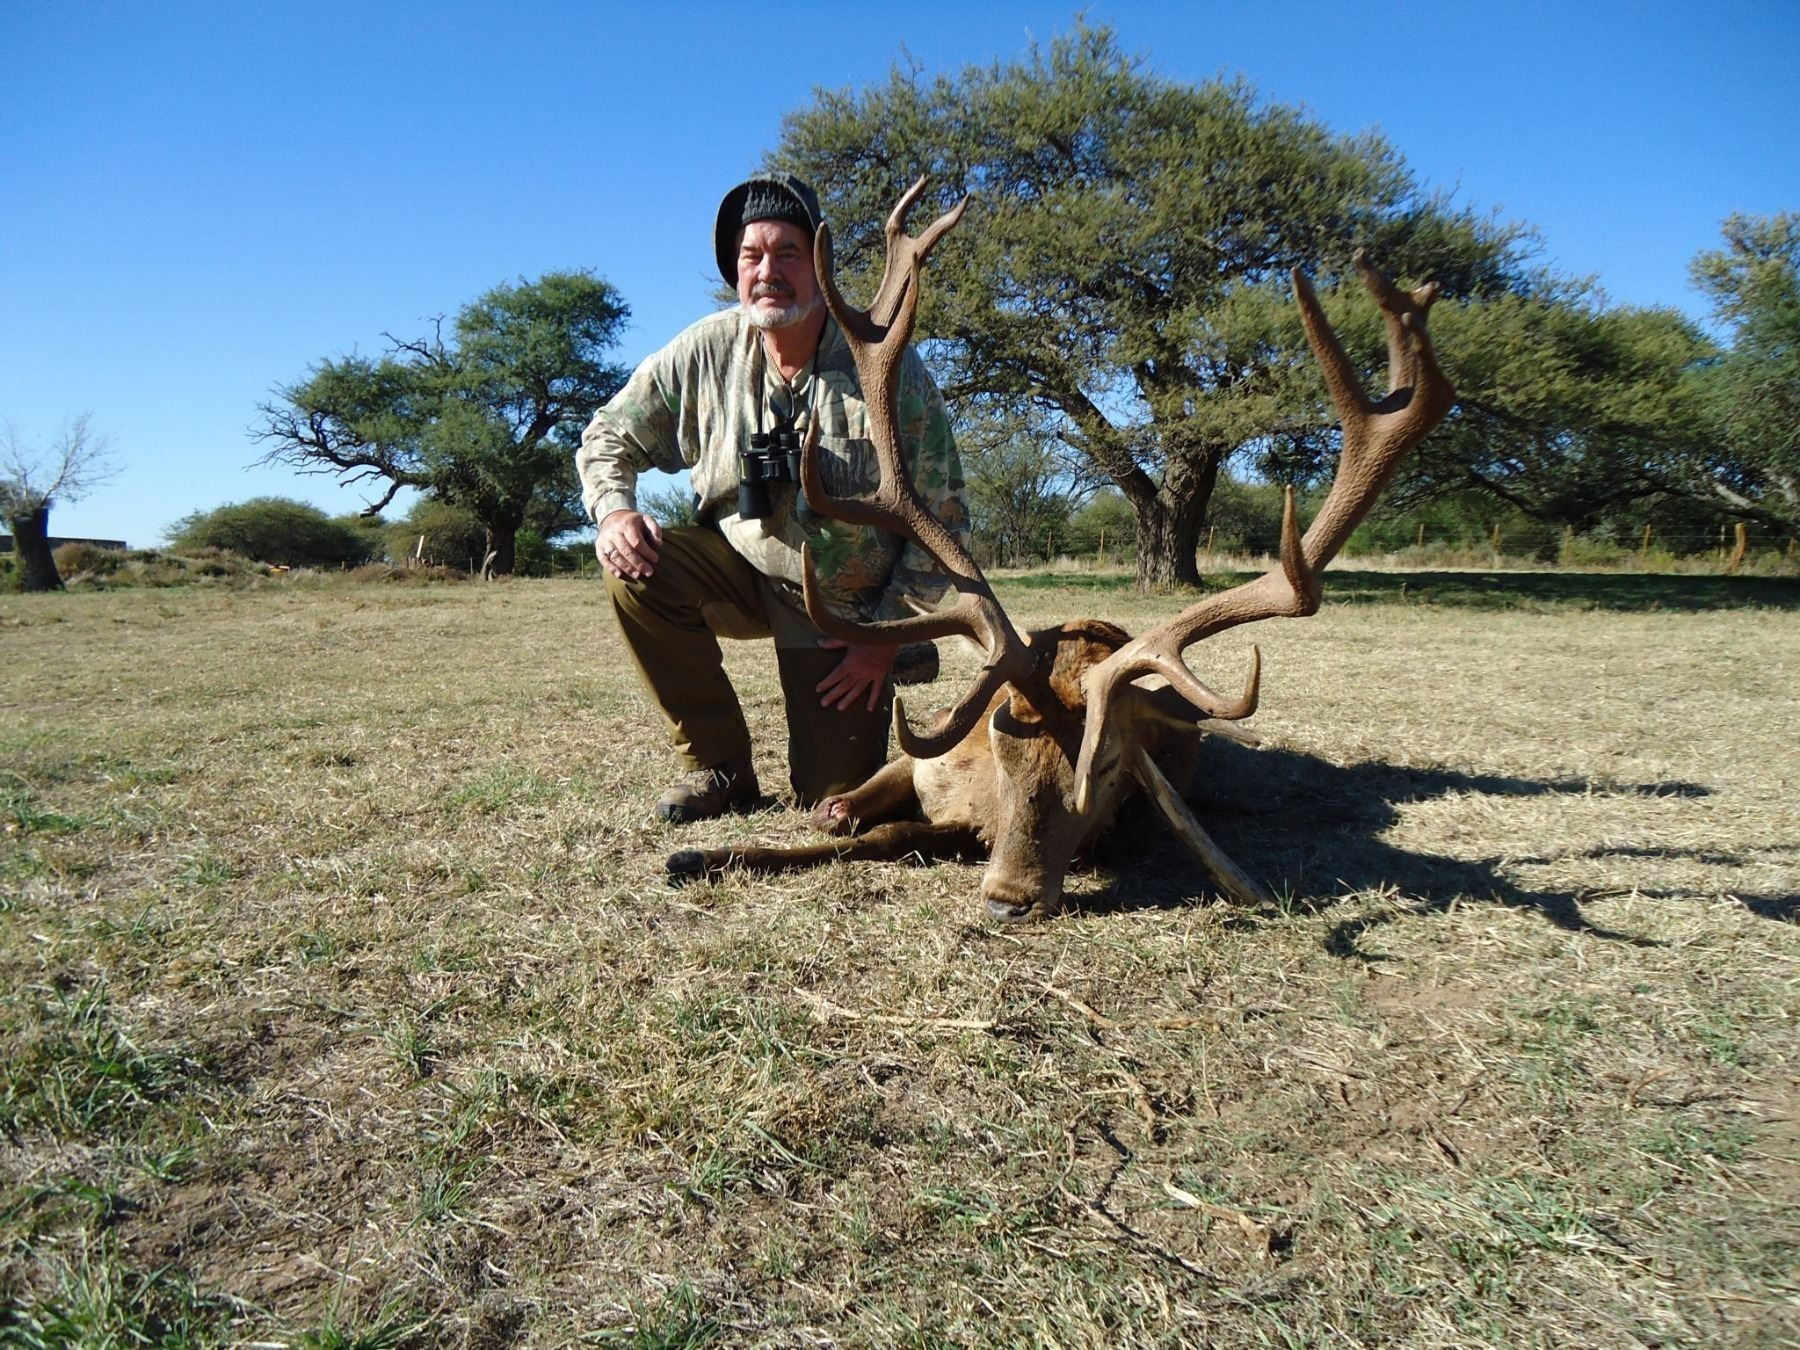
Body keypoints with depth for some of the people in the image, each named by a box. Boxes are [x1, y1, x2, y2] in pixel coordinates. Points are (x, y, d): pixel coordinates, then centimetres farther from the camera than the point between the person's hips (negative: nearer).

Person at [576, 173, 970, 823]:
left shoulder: (890, 369, -16)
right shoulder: (706, 351, -10)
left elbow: (942, 518, -11)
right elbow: (609, 437, 3)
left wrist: (888, 634, -14)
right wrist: (613, 511, -19)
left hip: (849, 607, -2)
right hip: (743, 570, 3)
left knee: (837, 803, -7)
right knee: (636, 568, -28)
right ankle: (719, 766, -8)